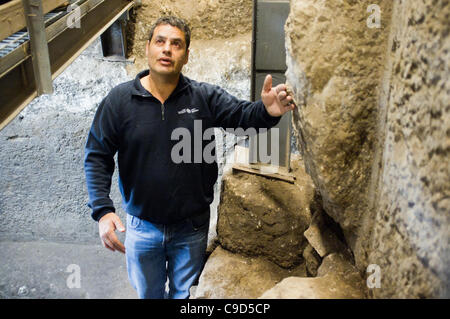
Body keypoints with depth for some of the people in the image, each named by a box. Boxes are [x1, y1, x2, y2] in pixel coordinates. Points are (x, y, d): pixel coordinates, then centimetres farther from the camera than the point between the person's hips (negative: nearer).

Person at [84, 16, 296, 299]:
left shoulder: (205, 97, -9)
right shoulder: (119, 100, -10)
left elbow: (242, 115, -19)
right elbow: (97, 157, -8)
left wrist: (266, 111, -43)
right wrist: (103, 210, -19)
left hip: (192, 227, 0)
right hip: (142, 227, 1)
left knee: (186, 293, 23)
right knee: (148, 293, 25)